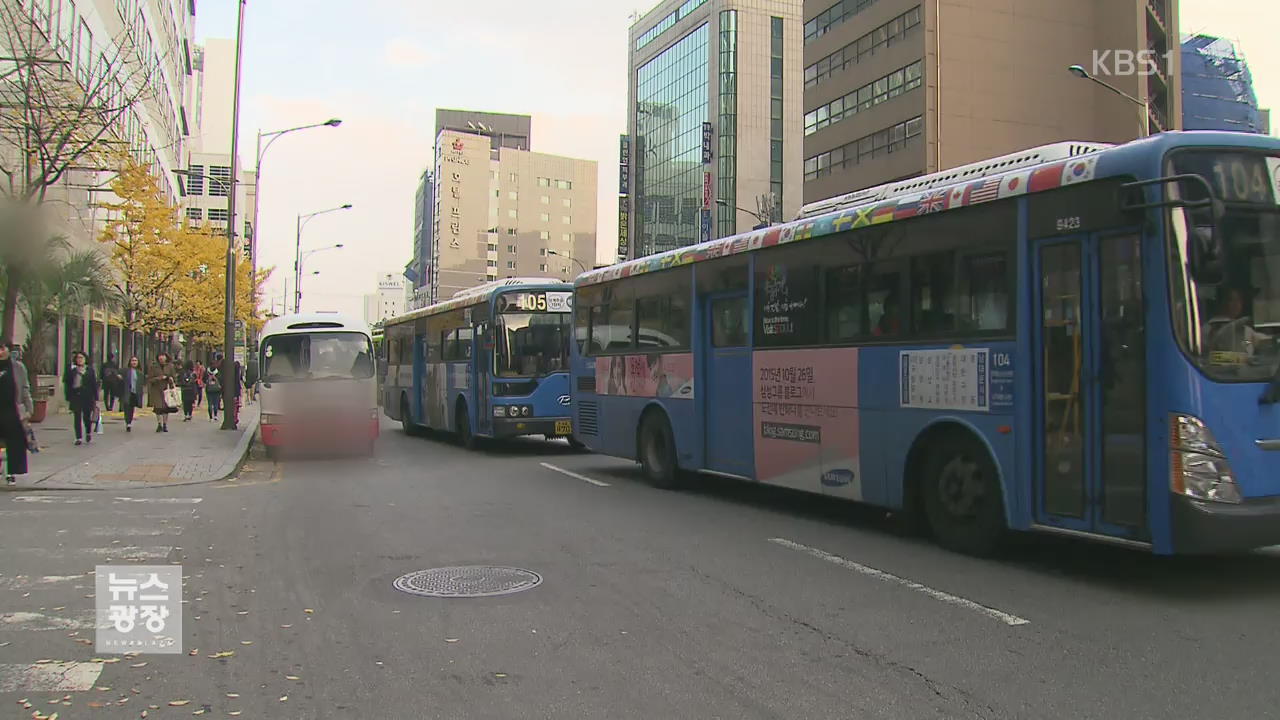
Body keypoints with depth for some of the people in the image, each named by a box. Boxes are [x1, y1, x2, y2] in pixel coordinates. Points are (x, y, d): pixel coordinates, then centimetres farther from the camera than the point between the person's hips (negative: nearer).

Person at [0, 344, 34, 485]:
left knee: (14, 444, 2)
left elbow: (25, 389, 5)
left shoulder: (18, 367, 3)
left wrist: (29, 409, -2)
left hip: (13, 411, -1)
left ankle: (12, 473, 10)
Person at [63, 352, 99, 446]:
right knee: (77, 418, 0)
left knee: (87, 417, 3)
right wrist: (68, 398, 0)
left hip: (88, 397, -1)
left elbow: (94, 384, 5)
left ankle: (88, 433, 29)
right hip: (75, 397, 1)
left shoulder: (90, 370, 6)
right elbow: (67, 384, 6)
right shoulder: (71, 370, 6)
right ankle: (79, 438, 4)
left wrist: (96, 399, 1)